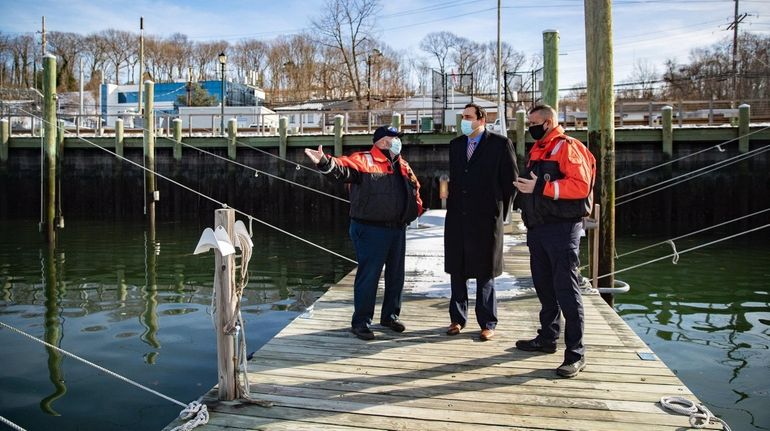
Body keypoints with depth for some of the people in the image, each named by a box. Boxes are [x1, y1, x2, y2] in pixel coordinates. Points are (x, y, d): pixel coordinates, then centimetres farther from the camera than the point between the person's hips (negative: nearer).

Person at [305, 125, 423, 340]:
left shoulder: (402, 166, 15)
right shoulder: (363, 160, -8)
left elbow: (415, 187, 30)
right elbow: (343, 168, -27)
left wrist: (416, 206, 15)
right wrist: (326, 162, -47)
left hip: (397, 229, 8)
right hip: (371, 229, -7)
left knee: (396, 274, 15)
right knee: (368, 275, -4)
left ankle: (390, 315, 32)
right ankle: (361, 321, 9)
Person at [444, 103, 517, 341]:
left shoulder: (500, 144, -4)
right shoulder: (455, 144, 12)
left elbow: (511, 179, -1)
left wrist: (501, 211, 1)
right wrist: (452, 206, 11)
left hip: (486, 219, -5)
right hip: (457, 219, 5)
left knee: (484, 273, 4)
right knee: (457, 271, 9)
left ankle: (488, 324, 16)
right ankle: (457, 319, 22)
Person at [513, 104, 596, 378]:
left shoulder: (567, 147, -9)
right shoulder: (537, 150, 18)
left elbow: (581, 186, -20)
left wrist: (541, 187, -21)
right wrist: (525, 187, 5)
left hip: (562, 228, -9)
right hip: (538, 229, 9)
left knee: (566, 289, -7)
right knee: (543, 286, 16)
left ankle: (576, 353, 0)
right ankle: (547, 338, 29)